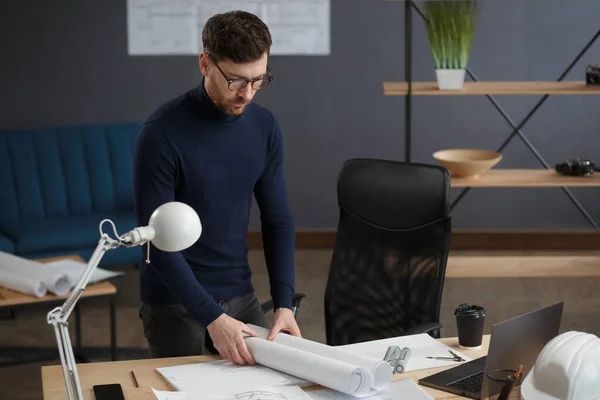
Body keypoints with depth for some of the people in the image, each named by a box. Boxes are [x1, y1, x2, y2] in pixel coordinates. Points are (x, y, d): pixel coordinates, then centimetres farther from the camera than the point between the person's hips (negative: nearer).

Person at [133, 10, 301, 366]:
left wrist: (284, 303, -10)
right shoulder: (162, 133, -20)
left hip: (240, 295, 5)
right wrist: (212, 318, -25)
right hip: (175, 302, -5)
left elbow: (278, 219, 1)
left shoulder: (265, 127, -2)